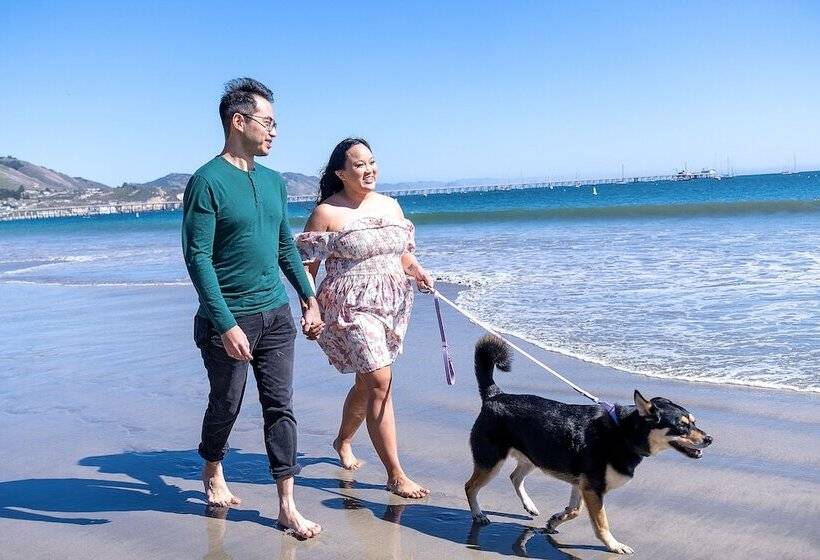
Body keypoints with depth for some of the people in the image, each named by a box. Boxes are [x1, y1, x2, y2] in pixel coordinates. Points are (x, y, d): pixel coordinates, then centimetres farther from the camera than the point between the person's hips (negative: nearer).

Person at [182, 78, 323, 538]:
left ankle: (287, 506, 11)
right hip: (229, 319, -5)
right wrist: (226, 324, -20)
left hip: (276, 314, 5)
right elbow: (198, 257, -16)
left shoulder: (273, 181, 9)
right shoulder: (207, 181, -12)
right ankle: (213, 472, 40)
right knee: (226, 405, 13)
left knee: (281, 406, 4)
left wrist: (310, 300, 13)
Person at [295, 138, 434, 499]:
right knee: (380, 382, -14)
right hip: (352, 309, -7)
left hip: (392, 306, 7)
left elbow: (403, 254, 19)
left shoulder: (391, 206, 11)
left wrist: (417, 271, -1)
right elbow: (306, 266, -6)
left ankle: (343, 441, 44)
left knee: (367, 381, 18)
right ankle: (395, 475, -8)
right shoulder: (326, 213, -7)